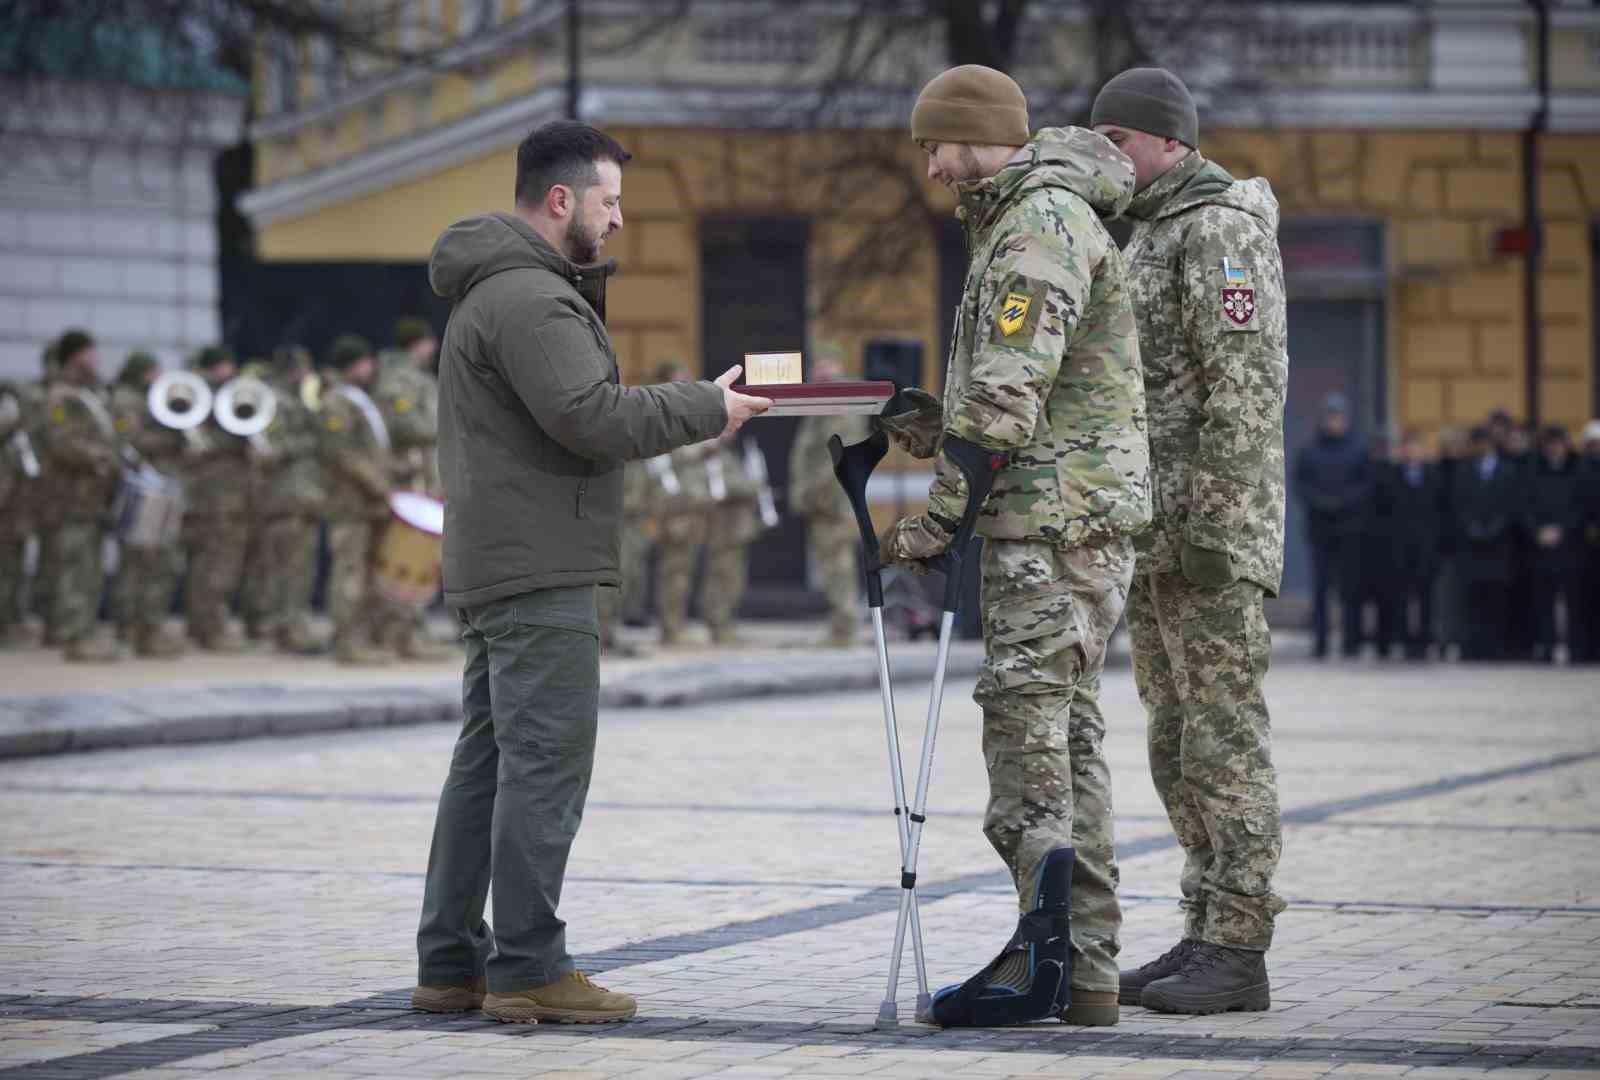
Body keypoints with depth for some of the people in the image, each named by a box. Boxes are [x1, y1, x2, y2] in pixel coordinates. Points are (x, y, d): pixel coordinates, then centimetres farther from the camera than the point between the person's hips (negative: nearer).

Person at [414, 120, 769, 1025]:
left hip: (493, 568, 11)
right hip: (540, 572, -11)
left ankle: (451, 962, 14)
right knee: (547, 763, -10)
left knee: (488, 762, 12)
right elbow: (592, 416, -22)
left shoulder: (499, 289, 22)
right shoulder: (529, 297, -14)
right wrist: (709, 408, -13)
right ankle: (528, 968, -11)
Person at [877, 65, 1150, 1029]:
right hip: (1075, 518, 10)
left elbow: (1011, 396, -20)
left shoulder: (1043, 222, -12)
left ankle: (1046, 955, -19)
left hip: (1055, 516, -10)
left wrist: (939, 516, -17)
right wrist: (933, 424, 12)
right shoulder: (1021, 221, 22)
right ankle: (1083, 968, 10)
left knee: (1027, 716, -13)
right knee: (1068, 732, 9)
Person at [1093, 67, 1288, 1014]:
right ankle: (1208, 935, 14)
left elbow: (1247, 385, -19)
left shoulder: (1221, 227, -11)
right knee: (1178, 741, 10)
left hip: (1213, 526, -10)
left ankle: (1240, 954, -7)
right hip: (1157, 535, 10)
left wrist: (1216, 523, -23)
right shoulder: (1152, 233, 21)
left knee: (1224, 734, -8)